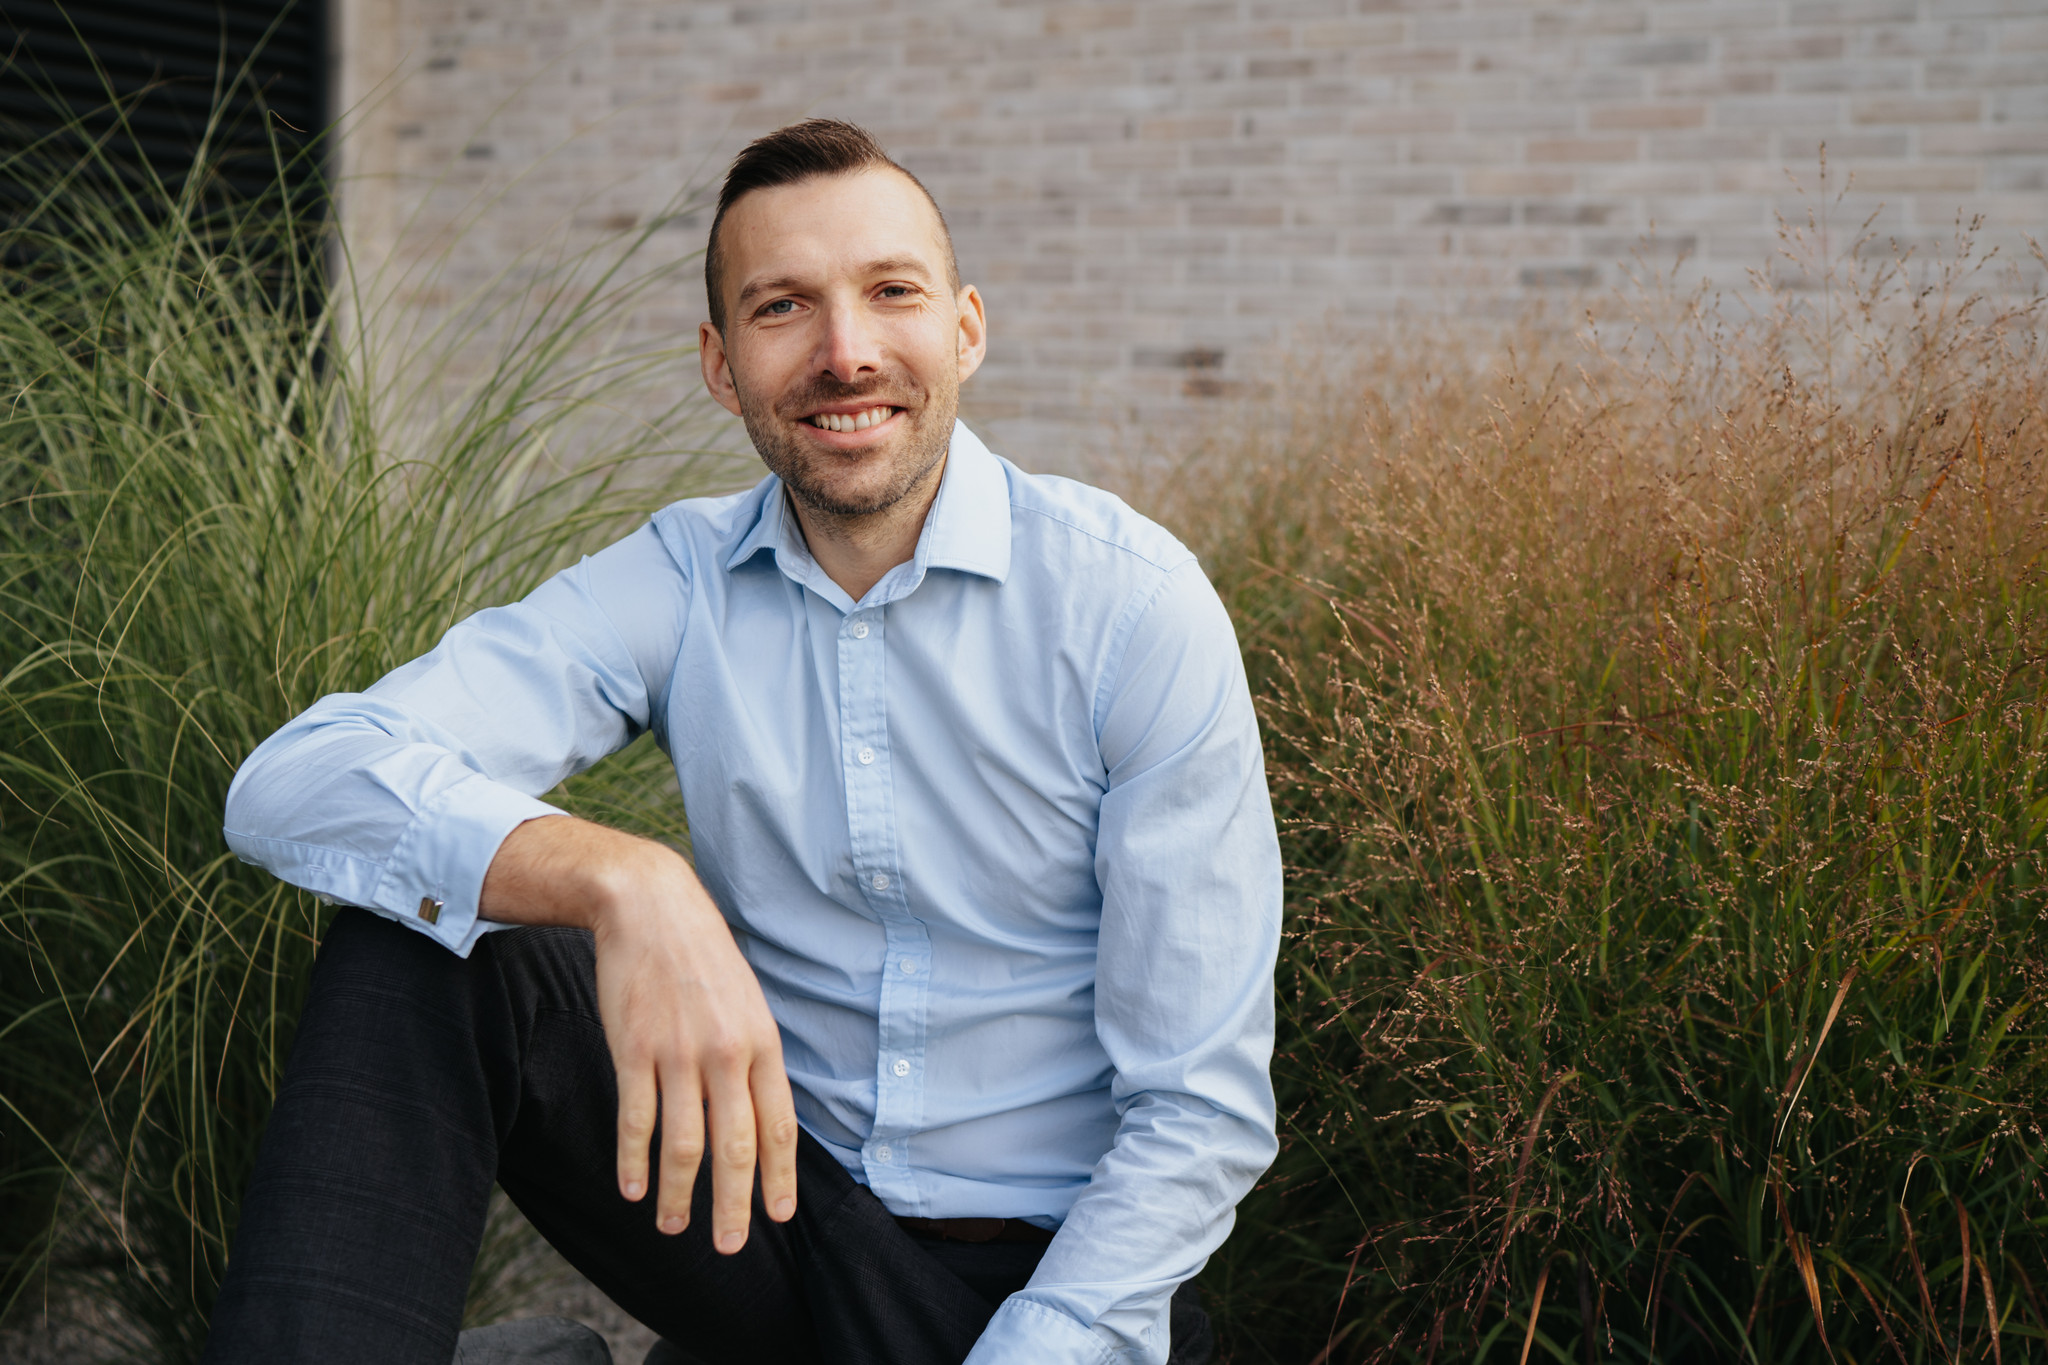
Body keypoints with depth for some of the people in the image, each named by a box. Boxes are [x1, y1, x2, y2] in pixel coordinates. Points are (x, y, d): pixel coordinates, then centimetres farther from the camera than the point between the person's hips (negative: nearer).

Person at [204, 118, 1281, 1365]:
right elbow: (298, 783, -18)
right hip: (774, 1199, 2)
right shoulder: (681, 582, -4)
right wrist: (620, 880, -35)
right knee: (417, 926, -18)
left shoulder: (1135, 606, -12)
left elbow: (1203, 1114, -11)